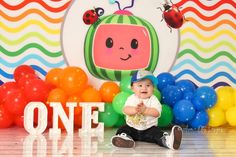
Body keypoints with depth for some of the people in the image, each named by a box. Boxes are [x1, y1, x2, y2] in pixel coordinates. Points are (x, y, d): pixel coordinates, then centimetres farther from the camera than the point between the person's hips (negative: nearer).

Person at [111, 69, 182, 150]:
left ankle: (167, 140, -54)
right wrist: (135, 110, -38)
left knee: (157, 132, -29)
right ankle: (124, 138, -49)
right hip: (132, 128, 3)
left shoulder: (153, 99, -4)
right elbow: (125, 110, -17)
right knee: (122, 130, -20)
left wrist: (145, 110, -36)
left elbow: (156, 113, -21)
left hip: (149, 129, -3)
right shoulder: (131, 98, 0)